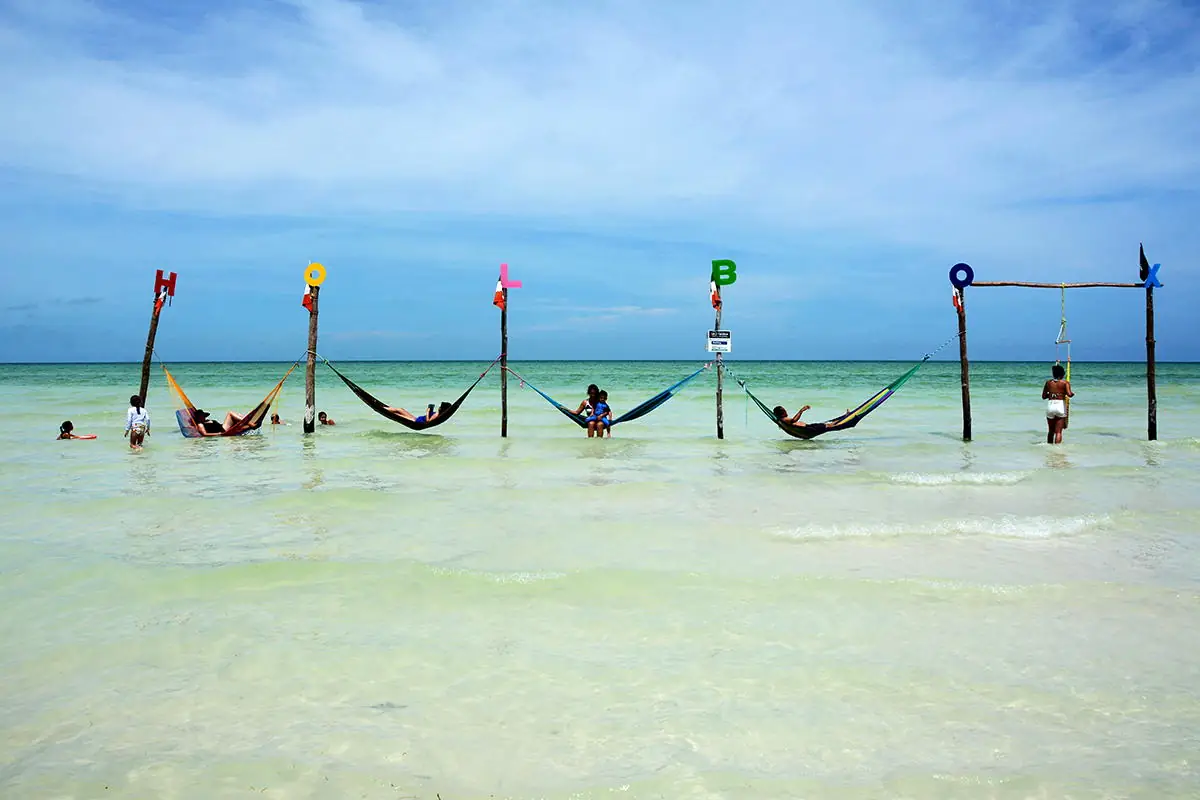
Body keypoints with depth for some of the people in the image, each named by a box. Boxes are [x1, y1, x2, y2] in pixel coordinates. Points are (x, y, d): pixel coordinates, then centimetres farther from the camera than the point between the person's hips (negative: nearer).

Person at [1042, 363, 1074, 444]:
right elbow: (1069, 394, -16)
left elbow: (1044, 396, 9)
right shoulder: (1065, 382, -2)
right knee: (1058, 431, -1)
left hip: (1050, 405, 3)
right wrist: (1073, 394, 6)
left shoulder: (1048, 382, 7)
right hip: (1061, 406, -3)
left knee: (1050, 431, 17)